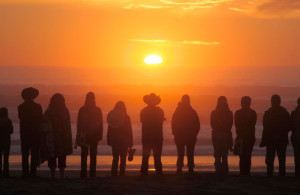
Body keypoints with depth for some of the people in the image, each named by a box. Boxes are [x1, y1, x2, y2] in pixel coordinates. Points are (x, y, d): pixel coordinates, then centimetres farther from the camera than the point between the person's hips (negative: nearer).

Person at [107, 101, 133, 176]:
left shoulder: (111, 117, -1)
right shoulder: (126, 118, -7)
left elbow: (109, 131, 3)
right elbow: (129, 131, -3)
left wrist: (109, 141, 10)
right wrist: (130, 143, 3)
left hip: (114, 140, 3)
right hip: (124, 141, -3)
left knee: (115, 159, 12)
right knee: (123, 159, 2)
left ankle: (113, 175, 9)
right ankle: (122, 175, -4)